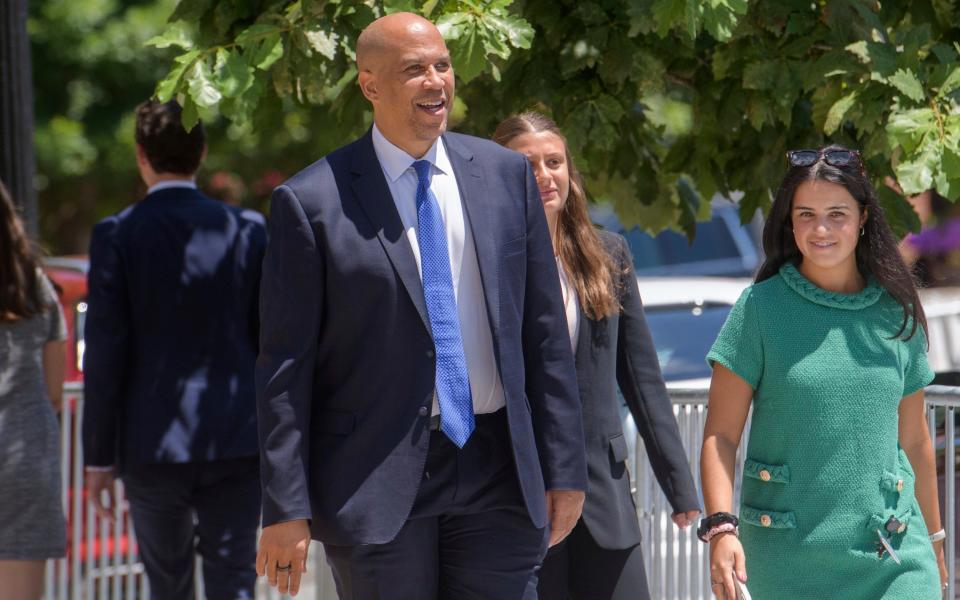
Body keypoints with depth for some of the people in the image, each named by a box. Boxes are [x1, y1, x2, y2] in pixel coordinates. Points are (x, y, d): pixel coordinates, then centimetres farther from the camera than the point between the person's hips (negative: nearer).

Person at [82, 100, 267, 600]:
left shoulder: (117, 235, -5)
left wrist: (98, 457, 0)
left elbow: (105, 354, -6)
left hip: (153, 445, -1)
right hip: (237, 444, 1)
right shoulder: (248, 230, 1)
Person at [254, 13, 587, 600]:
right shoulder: (312, 202, -4)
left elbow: (545, 333, 10)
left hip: (498, 466, 3)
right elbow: (285, 368, -4)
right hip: (377, 481, -3)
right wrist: (286, 509, -8)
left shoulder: (506, 175, 8)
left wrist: (564, 468, 7)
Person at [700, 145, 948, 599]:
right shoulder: (760, 308, 0)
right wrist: (720, 527, -17)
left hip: (891, 554, 2)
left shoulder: (895, 313, 8)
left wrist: (932, 539, 22)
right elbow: (721, 435, -3)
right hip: (788, 555, -1)